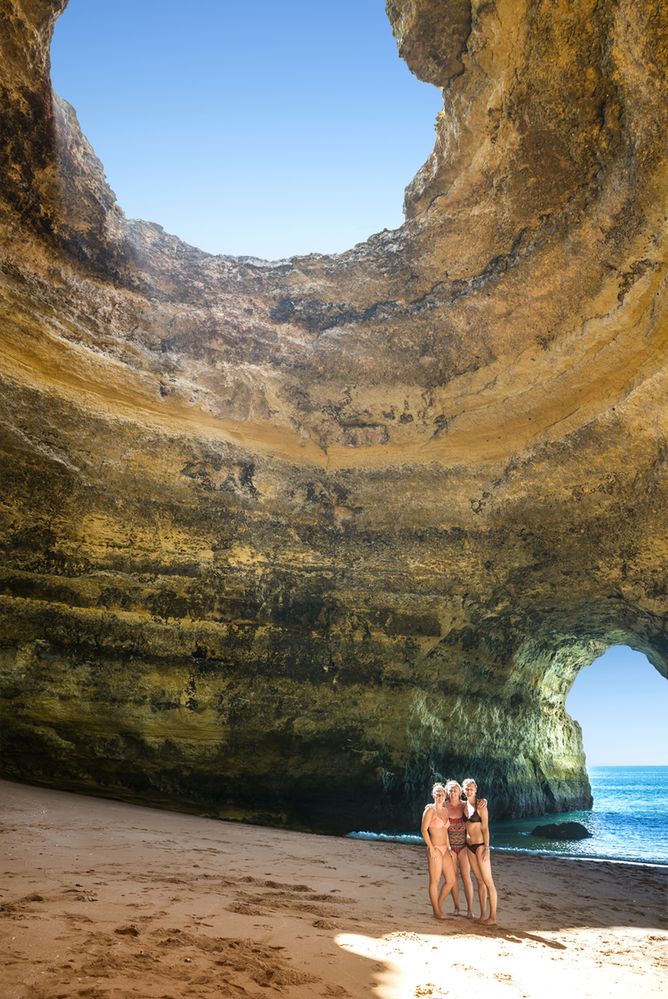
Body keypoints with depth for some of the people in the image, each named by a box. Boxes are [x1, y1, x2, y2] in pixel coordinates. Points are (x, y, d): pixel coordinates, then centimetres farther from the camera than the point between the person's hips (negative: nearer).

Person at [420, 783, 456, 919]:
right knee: (435, 881, 2)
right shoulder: (430, 810, -10)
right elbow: (423, 830, -13)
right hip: (434, 849, -7)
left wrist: (449, 847, 15)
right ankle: (436, 911, 15)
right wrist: (431, 848, -15)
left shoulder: (445, 810, 11)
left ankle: (438, 905, 25)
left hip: (445, 849, 7)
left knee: (451, 881, 8)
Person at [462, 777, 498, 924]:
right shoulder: (464, 806, 7)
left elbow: (485, 828, -12)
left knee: (488, 881, -2)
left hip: (480, 845, -7)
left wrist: (486, 849, -15)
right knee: (479, 880, 12)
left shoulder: (480, 806, -11)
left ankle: (493, 917, 2)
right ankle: (483, 915, 18)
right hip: (469, 846, 7)